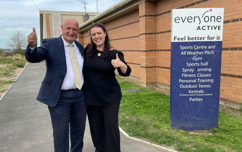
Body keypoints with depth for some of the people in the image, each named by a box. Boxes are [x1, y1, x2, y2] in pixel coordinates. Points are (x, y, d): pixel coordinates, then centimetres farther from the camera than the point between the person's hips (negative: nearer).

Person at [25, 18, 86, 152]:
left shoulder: (80, 47, 10)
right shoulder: (50, 44, -5)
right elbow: (34, 57, -20)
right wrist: (32, 45, -39)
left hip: (80, 95, 5)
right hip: (60, 97, -5)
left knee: (79, 129, 18)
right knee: (61, 133, 6)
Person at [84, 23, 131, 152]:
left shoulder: (113, 53, -8)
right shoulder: (88, 50, 1)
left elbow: (126, 73, -9)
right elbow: (82, 67, 19)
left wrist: (121, 65, -28)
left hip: (110, 97, -3)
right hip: (91, 96, 3)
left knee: (111, 125, 3)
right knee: (95, 126, 14)